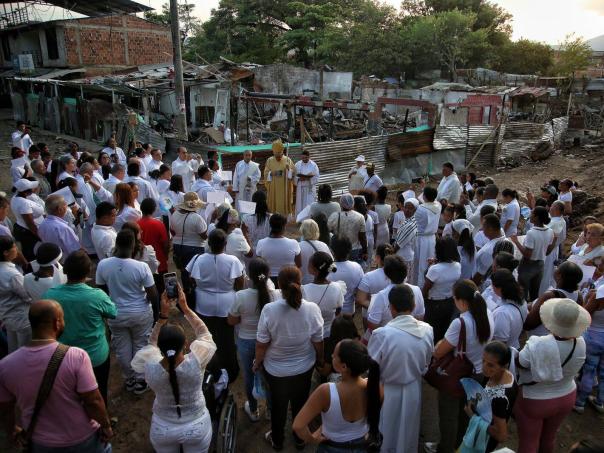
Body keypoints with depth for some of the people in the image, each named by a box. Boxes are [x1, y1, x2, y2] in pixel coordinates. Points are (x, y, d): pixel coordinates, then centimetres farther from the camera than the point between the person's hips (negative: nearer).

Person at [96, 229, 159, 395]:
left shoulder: (103, 265, -17)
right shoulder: (142, 266, -24)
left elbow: (101, 290, -1)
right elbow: (153, 296, -17)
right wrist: (151, 301, 6)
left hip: (116, 314, 2)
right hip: (141, 314, -2)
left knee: (122, 349, 22)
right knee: (141, 347, 19)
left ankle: (129, 379, 39)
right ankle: (140, 381, 32)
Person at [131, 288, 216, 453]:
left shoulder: (149, 367, -28)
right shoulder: (195, 362, -31)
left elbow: (152, 343, -4)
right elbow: (203, 333, -10)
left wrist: (163, 315, -9)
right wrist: (185, 308, -9)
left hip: (162, 429, 1)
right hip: (197, 427, -1)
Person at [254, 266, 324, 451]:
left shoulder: (269, 309, -28)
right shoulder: (312, 308, -24)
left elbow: (261, 344, -17)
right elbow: (318, 342, -10)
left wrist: (257, 363, 3)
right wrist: (321, 359, 10)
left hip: (276, 370, -1)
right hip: (304, 368, 1)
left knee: (278, 404, 24)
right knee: (300, 403, 25)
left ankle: (277, 440, 47)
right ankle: (300, 439, 48)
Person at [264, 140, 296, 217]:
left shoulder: (287, 160, 2)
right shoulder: (269, 160, 5)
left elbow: (293, 173, -1)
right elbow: (266, 174, 4)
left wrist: (289, 169, -21)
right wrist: (272, 173, -16)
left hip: (284, 189, -1)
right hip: (273, 189, 1)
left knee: (284, 207, 0)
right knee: (273, 207, 0)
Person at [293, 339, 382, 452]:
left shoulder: (326, 391, -36)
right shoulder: (374, 385, -25)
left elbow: (298, 426, -32)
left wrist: (312, 439, -13)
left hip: (333, 448, -3)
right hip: (363, 446, 3)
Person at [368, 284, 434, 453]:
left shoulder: (381, 334, -28)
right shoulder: (427, 330, -14)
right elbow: (426, 364, 0)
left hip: (387, 392, -3)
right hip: (413, 390, 4)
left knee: (385, 436, 22)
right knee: (408, 434, 27)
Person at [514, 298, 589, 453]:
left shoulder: (537, 346, -35)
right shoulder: (580, 344, -21)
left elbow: (519, 362, -15)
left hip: (533, 402, -4)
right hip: (566, 398, 5)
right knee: (549, 438, 28)